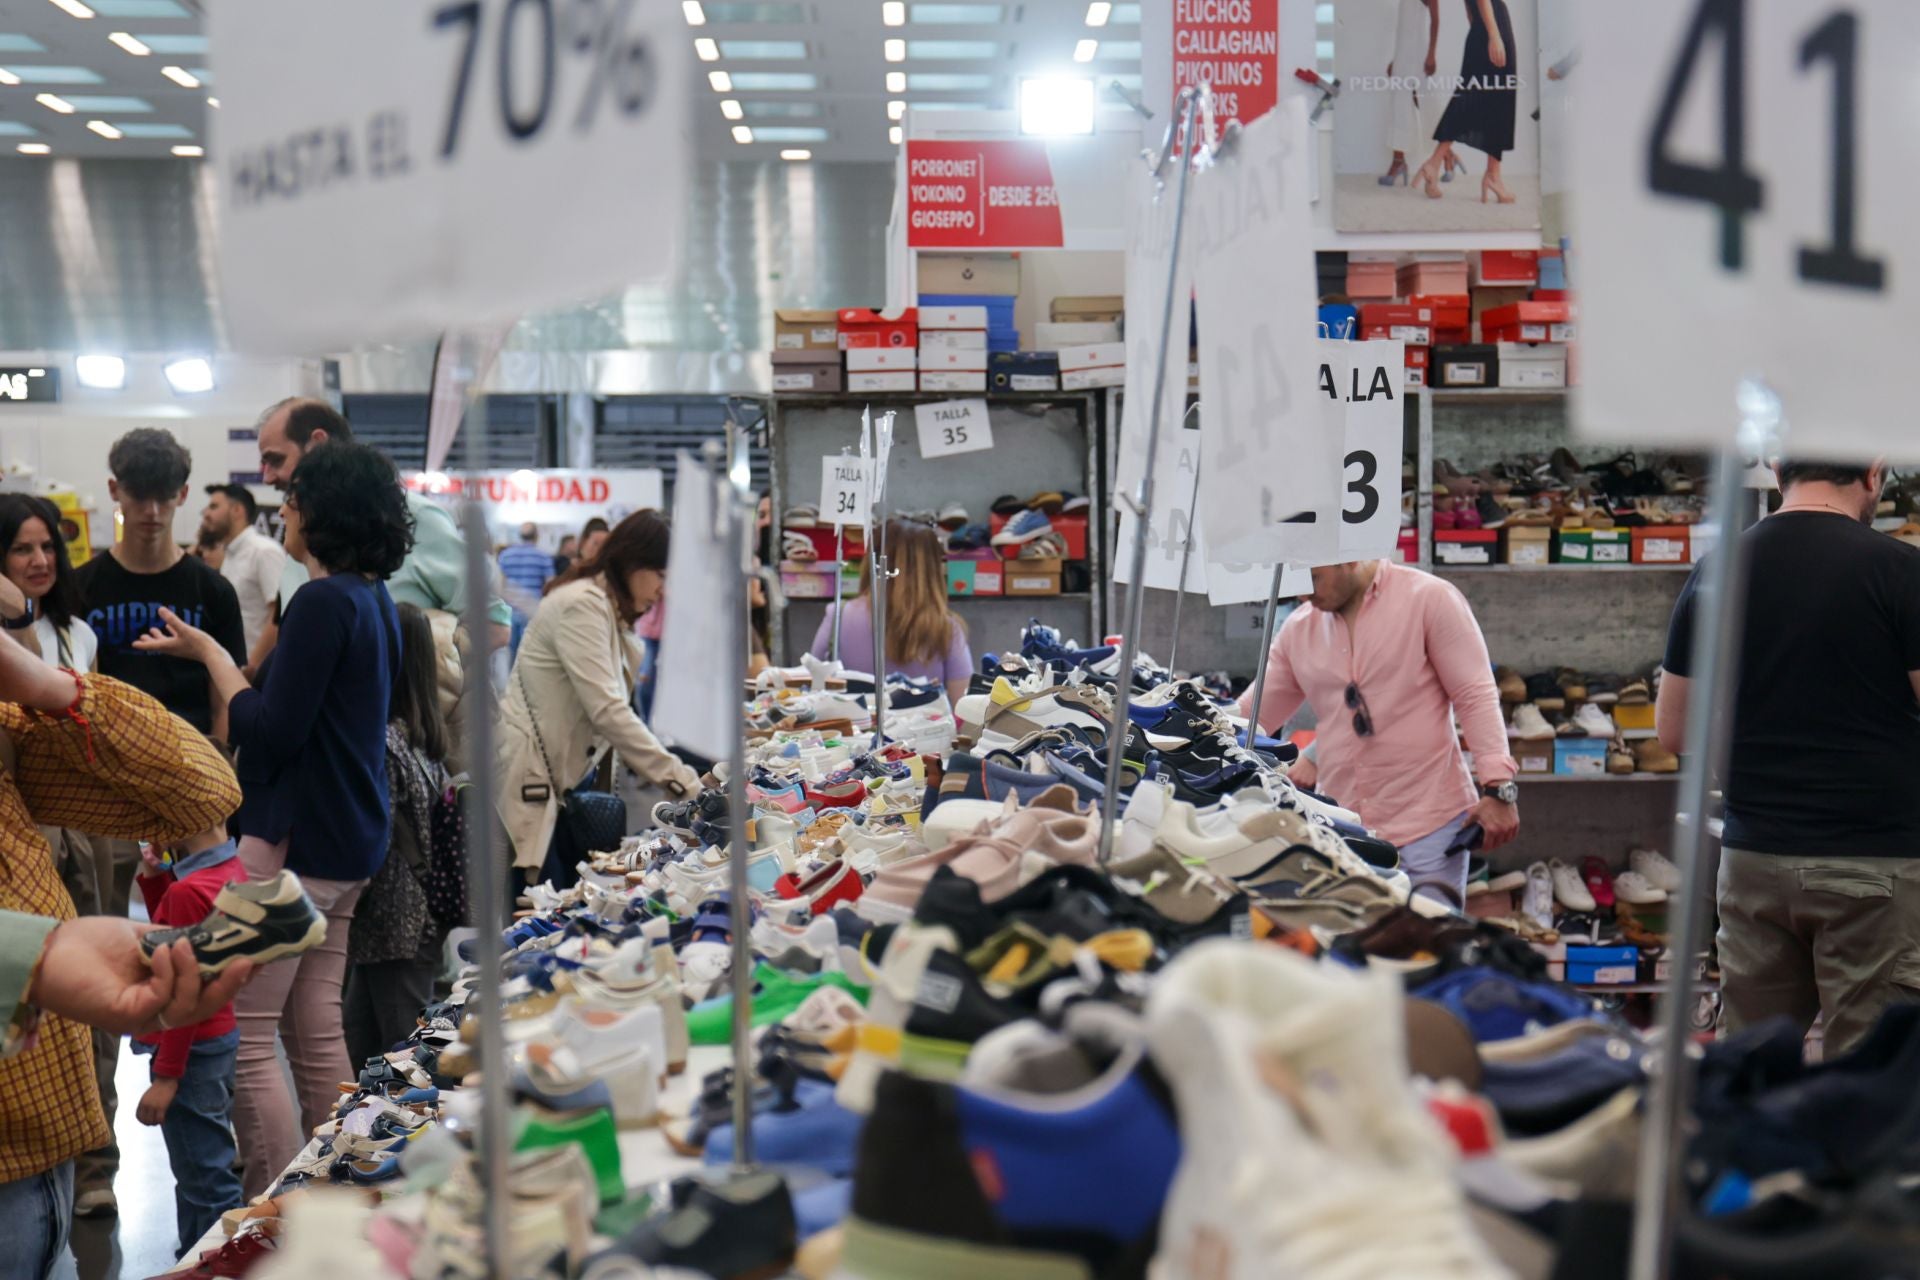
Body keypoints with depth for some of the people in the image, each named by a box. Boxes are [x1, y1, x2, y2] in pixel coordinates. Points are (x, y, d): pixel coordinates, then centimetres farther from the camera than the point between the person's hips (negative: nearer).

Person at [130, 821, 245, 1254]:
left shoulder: (190, 890, -25)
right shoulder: (230, 870, 3)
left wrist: (166, 1076, -18)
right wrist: (156, 876, 7)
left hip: (191, 1051, -10)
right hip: (219, 1036, 10)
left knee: (206, 1185, -1)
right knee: (203, 1172, 23)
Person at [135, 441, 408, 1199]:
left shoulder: (324, 602, -16)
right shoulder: (374, 600, 13)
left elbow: (273, 729, -17)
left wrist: (208, 652, -5)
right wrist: (213, 653, 16)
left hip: (294, 839, -10)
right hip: (348, 838, 10)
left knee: (244, 1036, -3)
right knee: (316, 1028, 14)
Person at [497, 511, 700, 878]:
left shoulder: (610, 610, 16)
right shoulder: (583, 604, -14)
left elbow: (613, 712, 14)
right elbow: (607, 711, -22)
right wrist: (682, 781, -20)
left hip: (549, 776, 10)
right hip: (521, 771, -10)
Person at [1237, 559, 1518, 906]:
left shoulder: (1430, 598, -3)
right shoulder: (1298, 628, 10)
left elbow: (1477, 696, -5)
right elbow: (1249, 716, 16)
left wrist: (1497, 787, -13)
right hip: (1339, 829, 4)